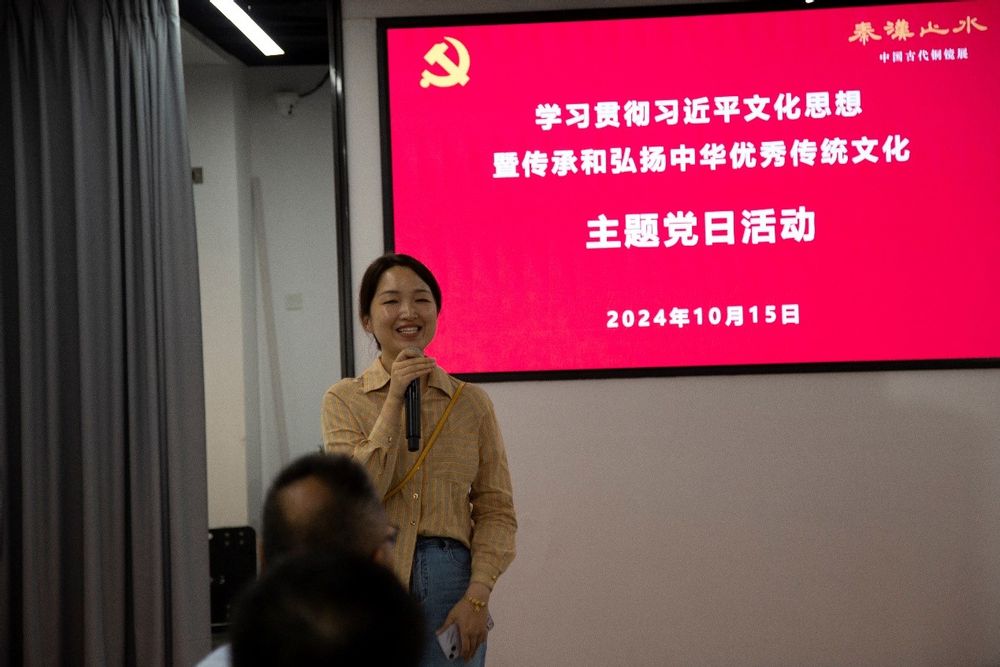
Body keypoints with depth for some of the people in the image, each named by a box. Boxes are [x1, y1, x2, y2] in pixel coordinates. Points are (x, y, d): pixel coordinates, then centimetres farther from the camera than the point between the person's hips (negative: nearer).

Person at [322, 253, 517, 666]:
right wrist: (394, 402, -13)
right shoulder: (344, 399, 0)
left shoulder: (472, 403, 5)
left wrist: (477, 595, -10)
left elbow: (496, 509, 2)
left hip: (452, 583, 1)